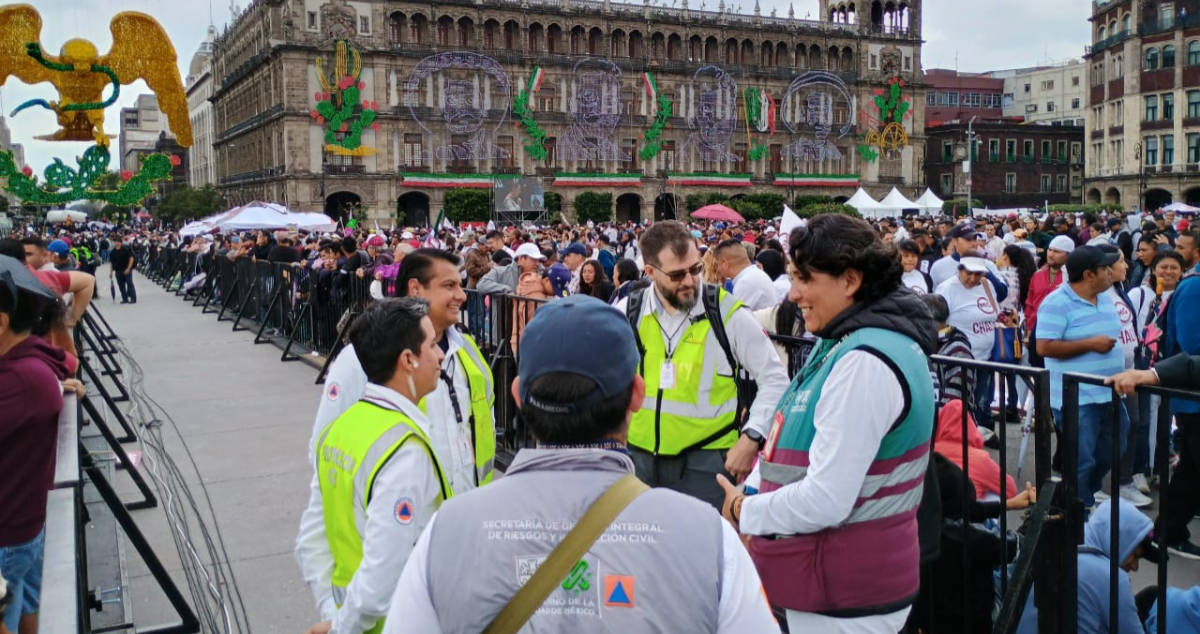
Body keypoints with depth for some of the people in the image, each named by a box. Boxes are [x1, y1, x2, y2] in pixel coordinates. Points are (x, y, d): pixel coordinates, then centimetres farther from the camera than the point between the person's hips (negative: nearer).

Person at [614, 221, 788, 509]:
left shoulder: (727, 313, -8)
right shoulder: (627, 313, 0)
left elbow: (775, 379, -3)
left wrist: (751, 439, -10)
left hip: (706, 460, -3)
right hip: (641, 456, 3)